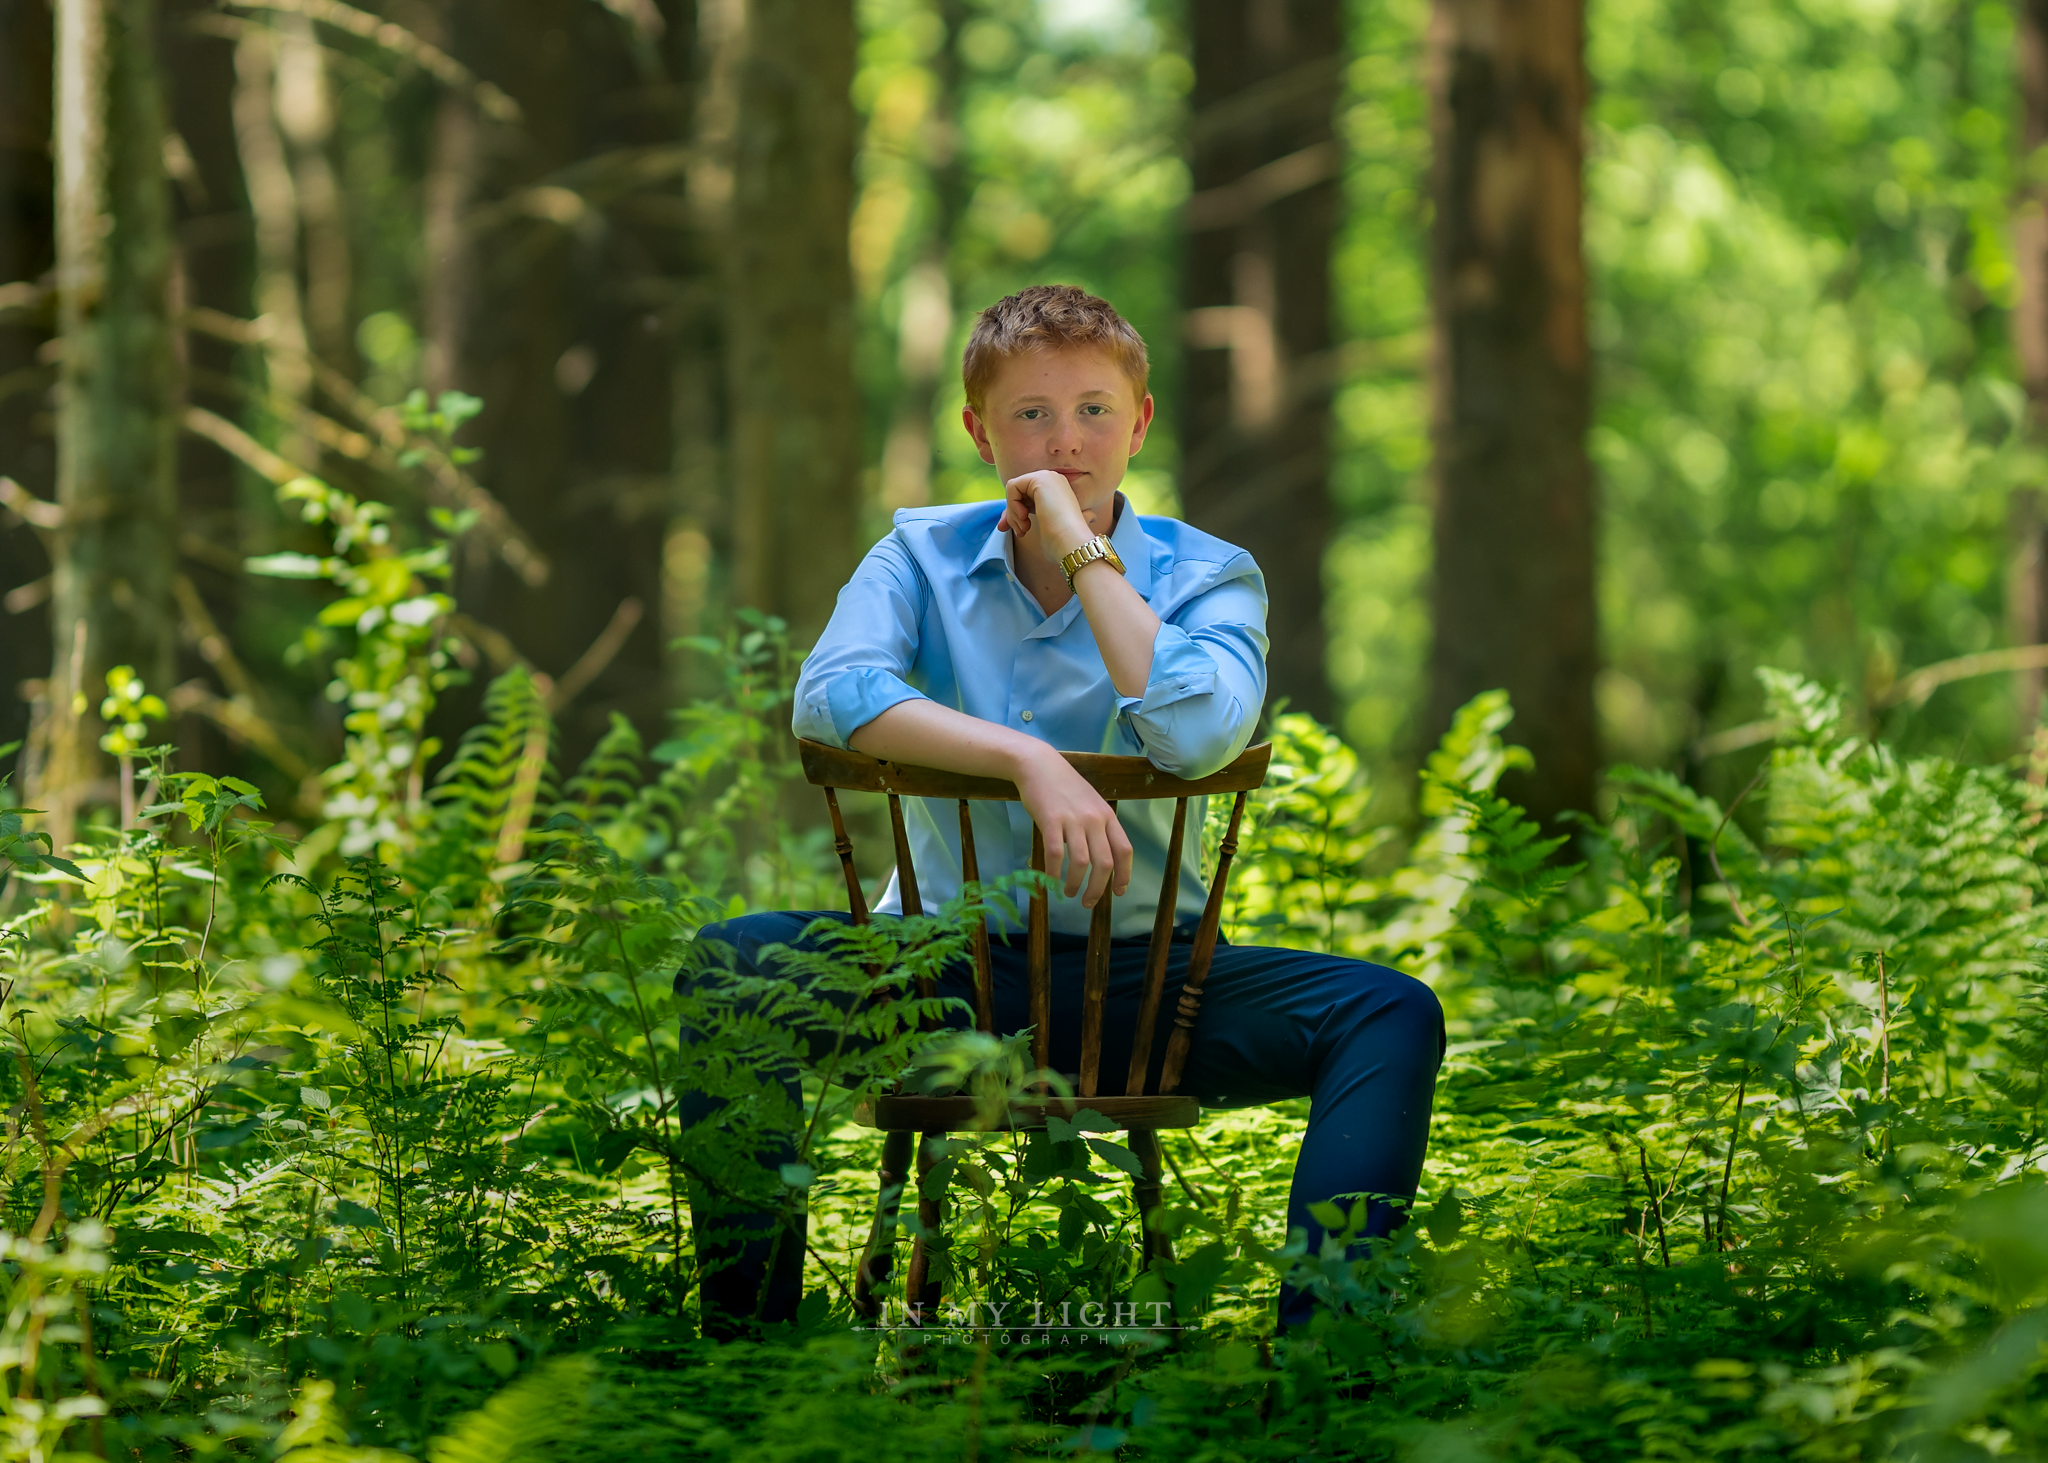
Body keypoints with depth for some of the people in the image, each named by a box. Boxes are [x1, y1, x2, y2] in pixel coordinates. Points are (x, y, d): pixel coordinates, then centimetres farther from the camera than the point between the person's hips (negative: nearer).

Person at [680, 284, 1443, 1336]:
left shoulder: (1205, 576, -1)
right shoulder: (925, 557, 3)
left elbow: (1194, 737, -24)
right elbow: (829, 695, -19)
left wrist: (1081, 545, -16)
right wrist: (1028, 758, -31)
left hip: (1142, 974, 0)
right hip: (946, 967, 0)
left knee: (1392, 1014, -23)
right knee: (732, 965, -26)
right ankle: (750, 1332, -22)